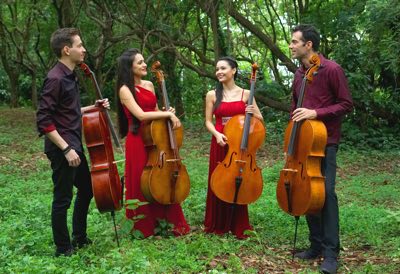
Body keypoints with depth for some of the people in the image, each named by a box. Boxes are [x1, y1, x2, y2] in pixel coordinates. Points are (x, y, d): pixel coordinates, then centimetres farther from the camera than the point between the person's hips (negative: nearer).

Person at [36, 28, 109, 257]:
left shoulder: (70, 77, 11)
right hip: (62, 149, -10)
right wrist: (66, 148, -23)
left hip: (74, 145, 10)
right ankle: (63, 248, 16)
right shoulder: (56, 79, -18)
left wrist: (94, 108, 10)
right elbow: (44, 121, -22)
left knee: (86, 189, 20)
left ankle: (80, 237, 34)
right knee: (63, 198, 2)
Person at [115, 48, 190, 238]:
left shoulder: (149, 85, 12)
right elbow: (141, 115, -20)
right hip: (138, 141, -6)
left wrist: (166, 113, 1)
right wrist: (168, 114, -16)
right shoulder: (125, 90, -9)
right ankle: (145, 227, 19)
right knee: (142, 184, 3)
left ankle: (168, 222, 21)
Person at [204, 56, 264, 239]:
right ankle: (218, 224, 19)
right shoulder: (212, 95, 4)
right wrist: (217, 134, -15)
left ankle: (238, 226, 17)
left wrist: (253, 113, -14)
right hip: (220, 144, 0)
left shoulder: (246, 94, 3)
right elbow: (208, 122, 4)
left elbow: (260, 120, 8)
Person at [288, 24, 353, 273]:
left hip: (325, 142, -6)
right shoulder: (299, 74, 11)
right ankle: (317, 245, 18)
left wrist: (316, 113, -20)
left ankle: (331, 253, -3)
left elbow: (346, 104, -9)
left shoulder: (332, 69, -9)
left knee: (326, 193, -10)